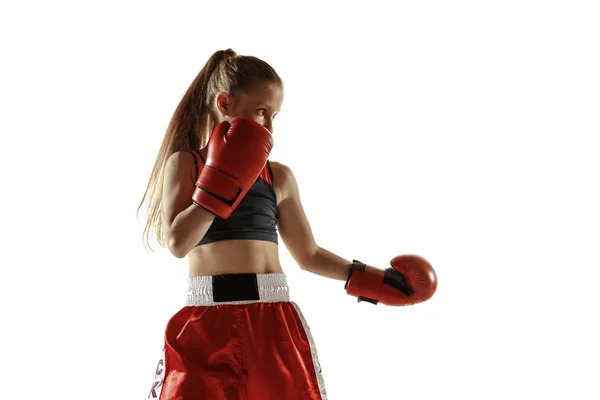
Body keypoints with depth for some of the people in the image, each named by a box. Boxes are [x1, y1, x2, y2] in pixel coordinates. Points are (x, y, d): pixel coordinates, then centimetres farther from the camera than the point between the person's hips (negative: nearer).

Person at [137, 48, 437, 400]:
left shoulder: (279, 176, 10)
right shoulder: (184, 163, 3)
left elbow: (309, 255, 18)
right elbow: (178, 243, -11)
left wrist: (374, 279, 13)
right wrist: (224, 178, -11)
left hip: (272, 320, 3)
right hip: (207, 321, -2)